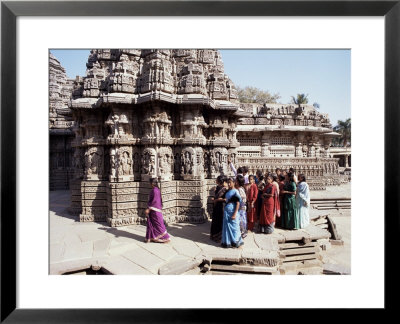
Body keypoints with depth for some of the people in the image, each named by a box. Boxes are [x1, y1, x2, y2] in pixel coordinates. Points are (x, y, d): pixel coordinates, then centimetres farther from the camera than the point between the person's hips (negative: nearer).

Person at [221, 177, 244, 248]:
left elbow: (238, 203, -15)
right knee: (226, 226, 11)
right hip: (226, 211, 7)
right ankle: (227, 242, 21)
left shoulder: (235, 192, -11)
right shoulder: (227, 191, 10)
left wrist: (235, 214, -19)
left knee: (234, 226, 2)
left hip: (232, 212, -7)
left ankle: (235, 242, 16)